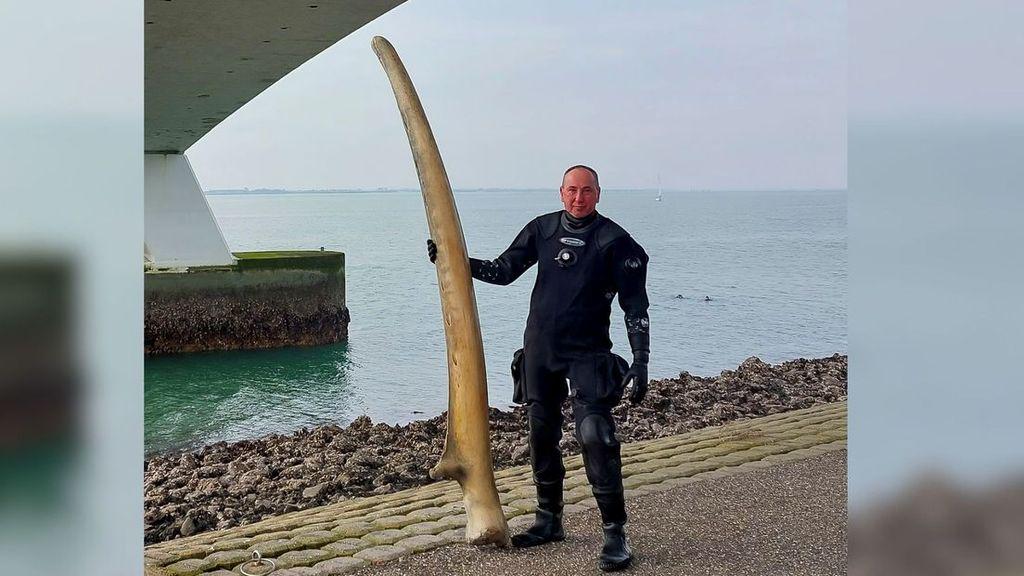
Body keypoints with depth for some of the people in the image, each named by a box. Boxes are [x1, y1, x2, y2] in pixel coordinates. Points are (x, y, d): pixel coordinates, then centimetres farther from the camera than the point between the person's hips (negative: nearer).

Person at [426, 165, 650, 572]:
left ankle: (615, 534, -6)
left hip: (586, 355, -5)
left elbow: (635, 307, -6)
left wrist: (640, 362, -11)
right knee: (541, 437, 12)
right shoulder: (542, 229, 6)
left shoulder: (615, 241, -6)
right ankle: (549, 522, 27)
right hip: (538, 351, 5)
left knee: (595, 438, -15)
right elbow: (503, 270, 13)